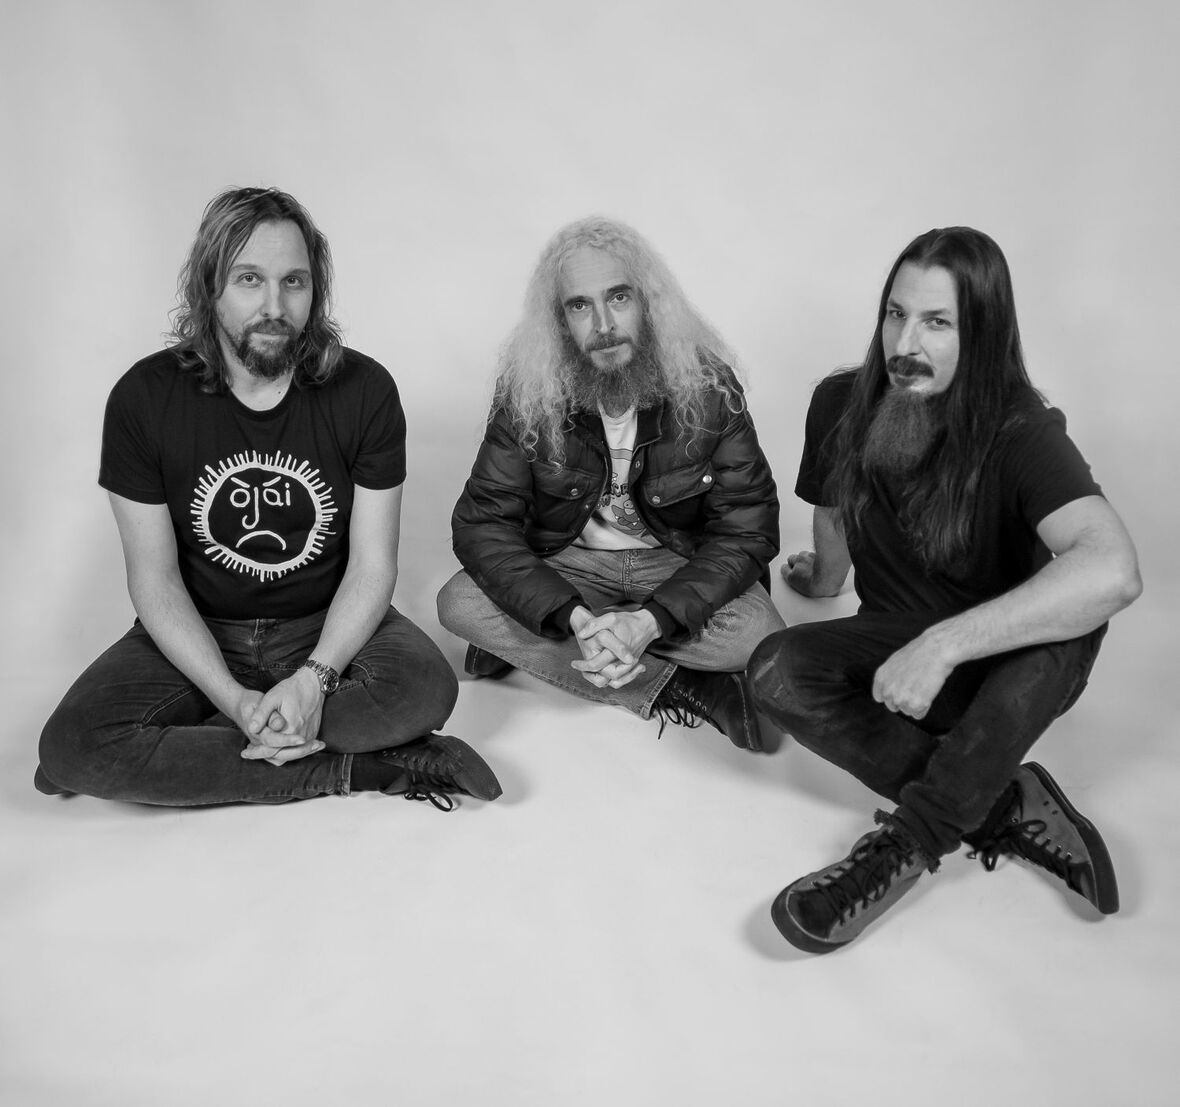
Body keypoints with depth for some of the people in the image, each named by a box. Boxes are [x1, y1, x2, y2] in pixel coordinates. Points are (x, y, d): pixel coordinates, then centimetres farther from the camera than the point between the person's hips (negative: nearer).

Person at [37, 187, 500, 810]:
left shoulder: (364, 390, -11)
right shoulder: (144, 397, -10)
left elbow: (373, 564, -9)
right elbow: (154, 576, -9)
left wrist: (314, 677, -26)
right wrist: (236, 699, -22)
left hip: (328, 626, 0)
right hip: (197, 635, 1)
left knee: (424, 690, -30)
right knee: (70, 746, -23)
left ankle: (188, 749, -15)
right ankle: (359, 768, -20)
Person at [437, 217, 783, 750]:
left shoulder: (706, 385, -17)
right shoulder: (527, 392, -14)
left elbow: (748, 529, -16)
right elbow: (481, 522, -16)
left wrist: (651, 621, -31)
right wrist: (573, 618, -32)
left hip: (676, 565, -1)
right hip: (567, 565, 2)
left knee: (757, 635, -29)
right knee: (460, 603, -25)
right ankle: (671, 686, -22)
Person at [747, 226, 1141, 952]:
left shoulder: (1021, 435, -23)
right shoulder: (841, 404, -10)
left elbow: (1113, 571, -42)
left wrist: (942, 644, -46)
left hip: (1012, 666, -3)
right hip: (895, 645, 3)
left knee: (1072, 607, -37)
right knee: (776, 672, -26)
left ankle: (910, 842, -26)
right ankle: (1007, 808, -20)